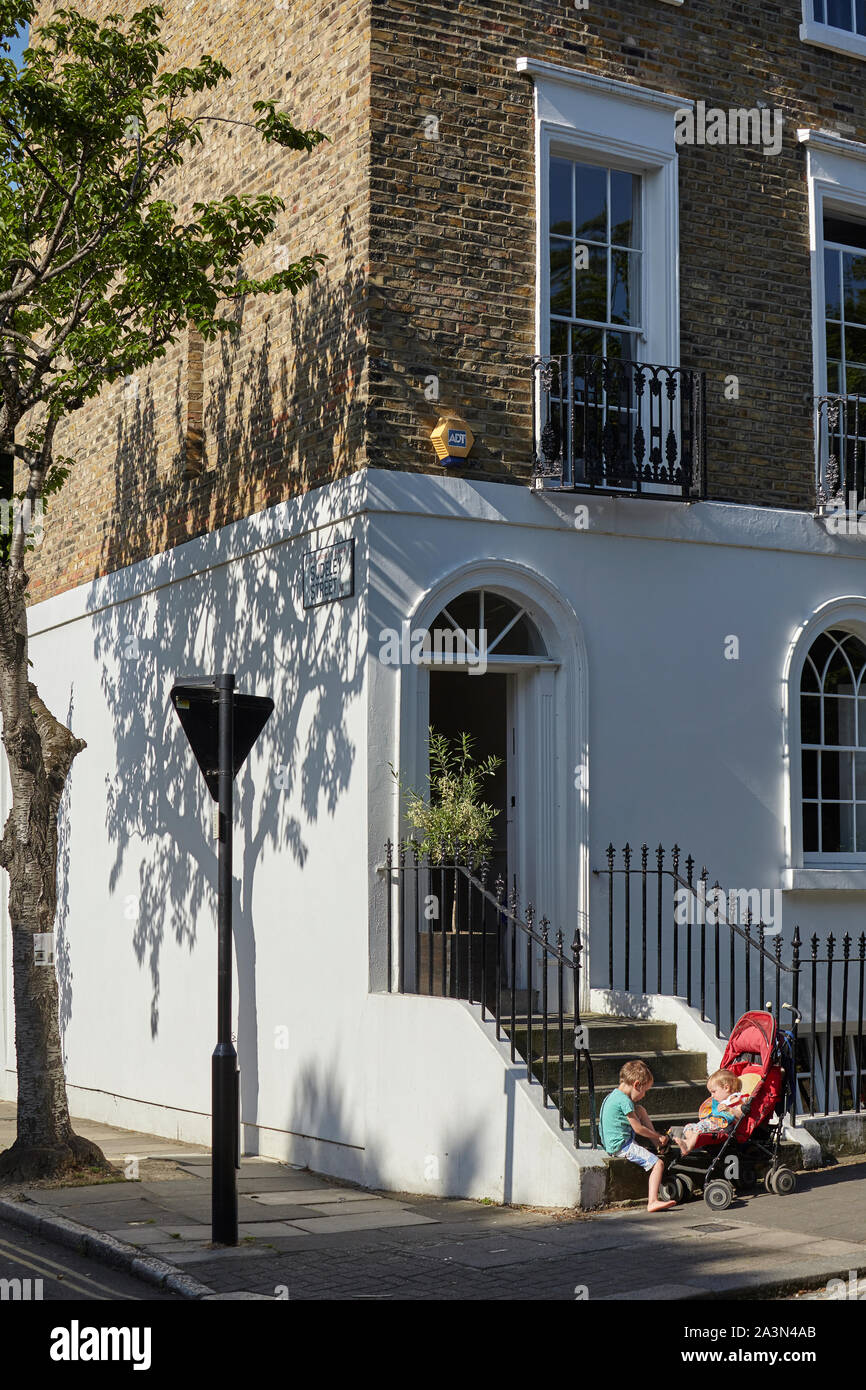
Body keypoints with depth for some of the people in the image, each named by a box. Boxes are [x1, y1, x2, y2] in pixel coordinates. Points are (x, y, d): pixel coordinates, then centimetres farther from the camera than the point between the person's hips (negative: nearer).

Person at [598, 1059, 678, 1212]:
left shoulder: (614, 1095, 12)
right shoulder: (624, 1101, -19)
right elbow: (638, 1128, -14)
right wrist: (658, 1137, 0)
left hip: (612, 1142, 10)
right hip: (622, 1146, -10)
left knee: (640, 1110, 20)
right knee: (658, 1164, -16)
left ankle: (659, 1143, 22)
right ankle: (653, 1202, -26)